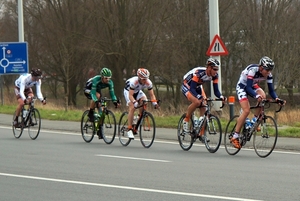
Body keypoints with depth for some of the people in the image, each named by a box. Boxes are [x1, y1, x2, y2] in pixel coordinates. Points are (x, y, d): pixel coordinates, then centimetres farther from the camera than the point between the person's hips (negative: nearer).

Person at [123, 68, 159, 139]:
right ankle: (129, 129, -23)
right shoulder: (134, 81, -39)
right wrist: (134, 102, -59)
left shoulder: (148, 82, -26)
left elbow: (152, 94, -22)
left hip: (138, 91, 5)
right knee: (132, 108, -24)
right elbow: (130, 95, -41)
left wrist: (154, 102, -40)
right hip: (128, 91, -4)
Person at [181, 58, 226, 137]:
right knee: (197, 102, -32)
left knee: (204, 107, -9)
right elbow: (192, 89, -38)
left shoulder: (215, 75, -17)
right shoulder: (199, 73, -36)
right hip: (187, 86, -7)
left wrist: (221, 97, -34)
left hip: (197, 87, 7)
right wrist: (199, 97, -55)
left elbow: (216, 90, -13)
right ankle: (186, 121, -10)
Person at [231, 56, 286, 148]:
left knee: (263, 96, -27)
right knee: (246, 111, -20)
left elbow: (271, 90, -15)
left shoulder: (268, 75, -17)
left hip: (253, 85, 6)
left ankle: (254, 121, -9)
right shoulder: (252, 70, -34)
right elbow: (248, 87, -40)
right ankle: (235, 137, -13)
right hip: (242, 86, -6)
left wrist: (277, 98, -34)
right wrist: (256, 96, -56)